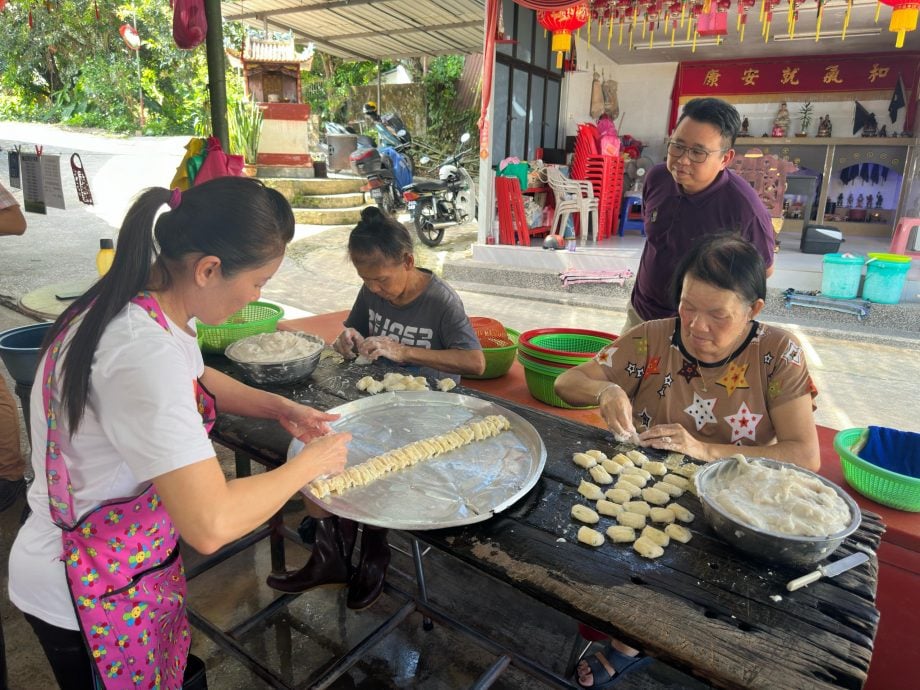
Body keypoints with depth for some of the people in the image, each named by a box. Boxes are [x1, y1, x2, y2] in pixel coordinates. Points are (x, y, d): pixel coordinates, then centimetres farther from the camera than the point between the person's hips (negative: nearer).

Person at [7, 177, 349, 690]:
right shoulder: (145, 354, -35)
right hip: (94, 591, -7)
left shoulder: (142, 302, -6)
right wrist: (310, 463, -22)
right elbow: (211, 525, -38)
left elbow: (197, 379, 15)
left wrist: (278, 407, 0)